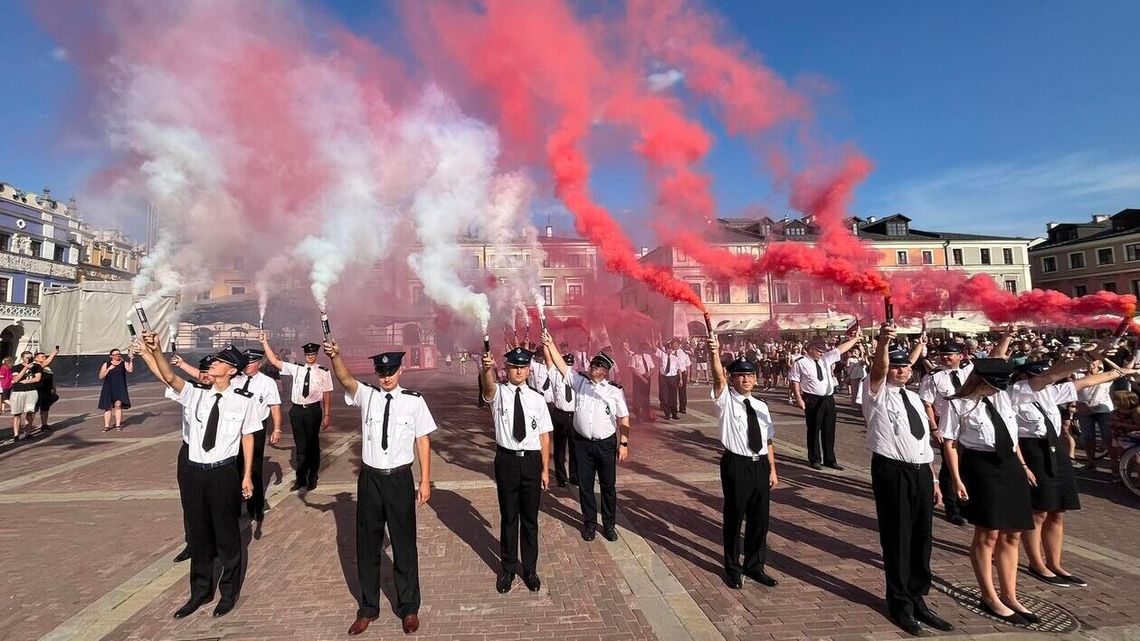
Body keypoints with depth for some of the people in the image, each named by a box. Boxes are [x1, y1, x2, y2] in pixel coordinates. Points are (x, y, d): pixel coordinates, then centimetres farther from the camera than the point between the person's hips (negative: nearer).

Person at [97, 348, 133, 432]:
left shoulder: (124, 363, 5)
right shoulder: (106, 365, 8)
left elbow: (130, 370, -14)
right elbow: (101, 377, 3)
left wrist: (131, 361, -25)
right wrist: (108, 369, -9)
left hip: (120, 388, -2)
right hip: (108, 388, 2)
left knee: (118, 405, -11)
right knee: (108, 407, 3)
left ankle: (118, 425, -6)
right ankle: (107, 426, 11)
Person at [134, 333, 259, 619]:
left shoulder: (244, 402, -9)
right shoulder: (196, 395, 0)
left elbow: (248, 437, -3)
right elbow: (169, 377, -15)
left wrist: (246, 475, -1)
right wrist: (155, 351, -33)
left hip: (223, 473, -3)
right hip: (192, 471, 4)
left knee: (226, 533, 11)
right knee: (198, 533, 18)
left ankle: (229, 591, 33)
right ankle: (200, 591, 38)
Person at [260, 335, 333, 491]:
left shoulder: (323, 372, -5)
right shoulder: (296, 368, 4)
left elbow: (327, 395, -5)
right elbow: (275, 361, 2)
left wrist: (327, 415, -6)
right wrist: (265, 342, -6)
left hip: (313, 410, -3)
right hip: (297, 410, 3)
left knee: (312, 444, 11)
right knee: (300, 446, 13)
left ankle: (312, 478, 29)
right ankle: (301, 479, 28)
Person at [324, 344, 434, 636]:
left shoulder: (414, 401, -6)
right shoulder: (365, 394, -1)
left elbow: (423, 441, -4)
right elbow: (345, 378, -20)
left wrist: (425, 481, -5)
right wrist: (335, 356, -40)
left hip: (400, 479, -2)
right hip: (370, 478, 2)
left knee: (404, 544, 11)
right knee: (367, 545, 16)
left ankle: (408, 608, 32)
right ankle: (368, 608, 37)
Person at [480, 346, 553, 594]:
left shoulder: (537, 399, 0)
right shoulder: (498, 392, -5)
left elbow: (544, 435, 2)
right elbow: (488, 386, -31)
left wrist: (545, 469, 1)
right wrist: (487, 369, -54)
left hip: (532, 461, 1)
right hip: (506, 460, -1)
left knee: (530, 518, 14)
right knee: (508, 517, 14)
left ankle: (530, 569, 34)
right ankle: (508, 569, 34)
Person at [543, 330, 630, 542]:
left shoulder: (615, 391, -2)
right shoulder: (579, 382, 3)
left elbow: (624, 418, -2)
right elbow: (562, 366, -1)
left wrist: (624, 443, -7)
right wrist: (551, 346, -11)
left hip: (606, 444, -1)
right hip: (583, 443, 2)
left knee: (608, 486, 10)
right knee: (585, 486, 11)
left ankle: (609, 524, 28)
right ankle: (589, 523, 29)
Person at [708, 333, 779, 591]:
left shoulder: (761, 406, 10)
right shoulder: (726, 400, -5)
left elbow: (769, 441, 12)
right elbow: (718, 378, -25)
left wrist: (772, 470, 8)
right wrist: (714, 353, -41)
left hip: (761, 466, 5)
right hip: (736, 465, -5)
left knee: (759, 519, 15)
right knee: (734, 519, 8)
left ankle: (755, 566, 36)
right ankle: (732, 569, 27)